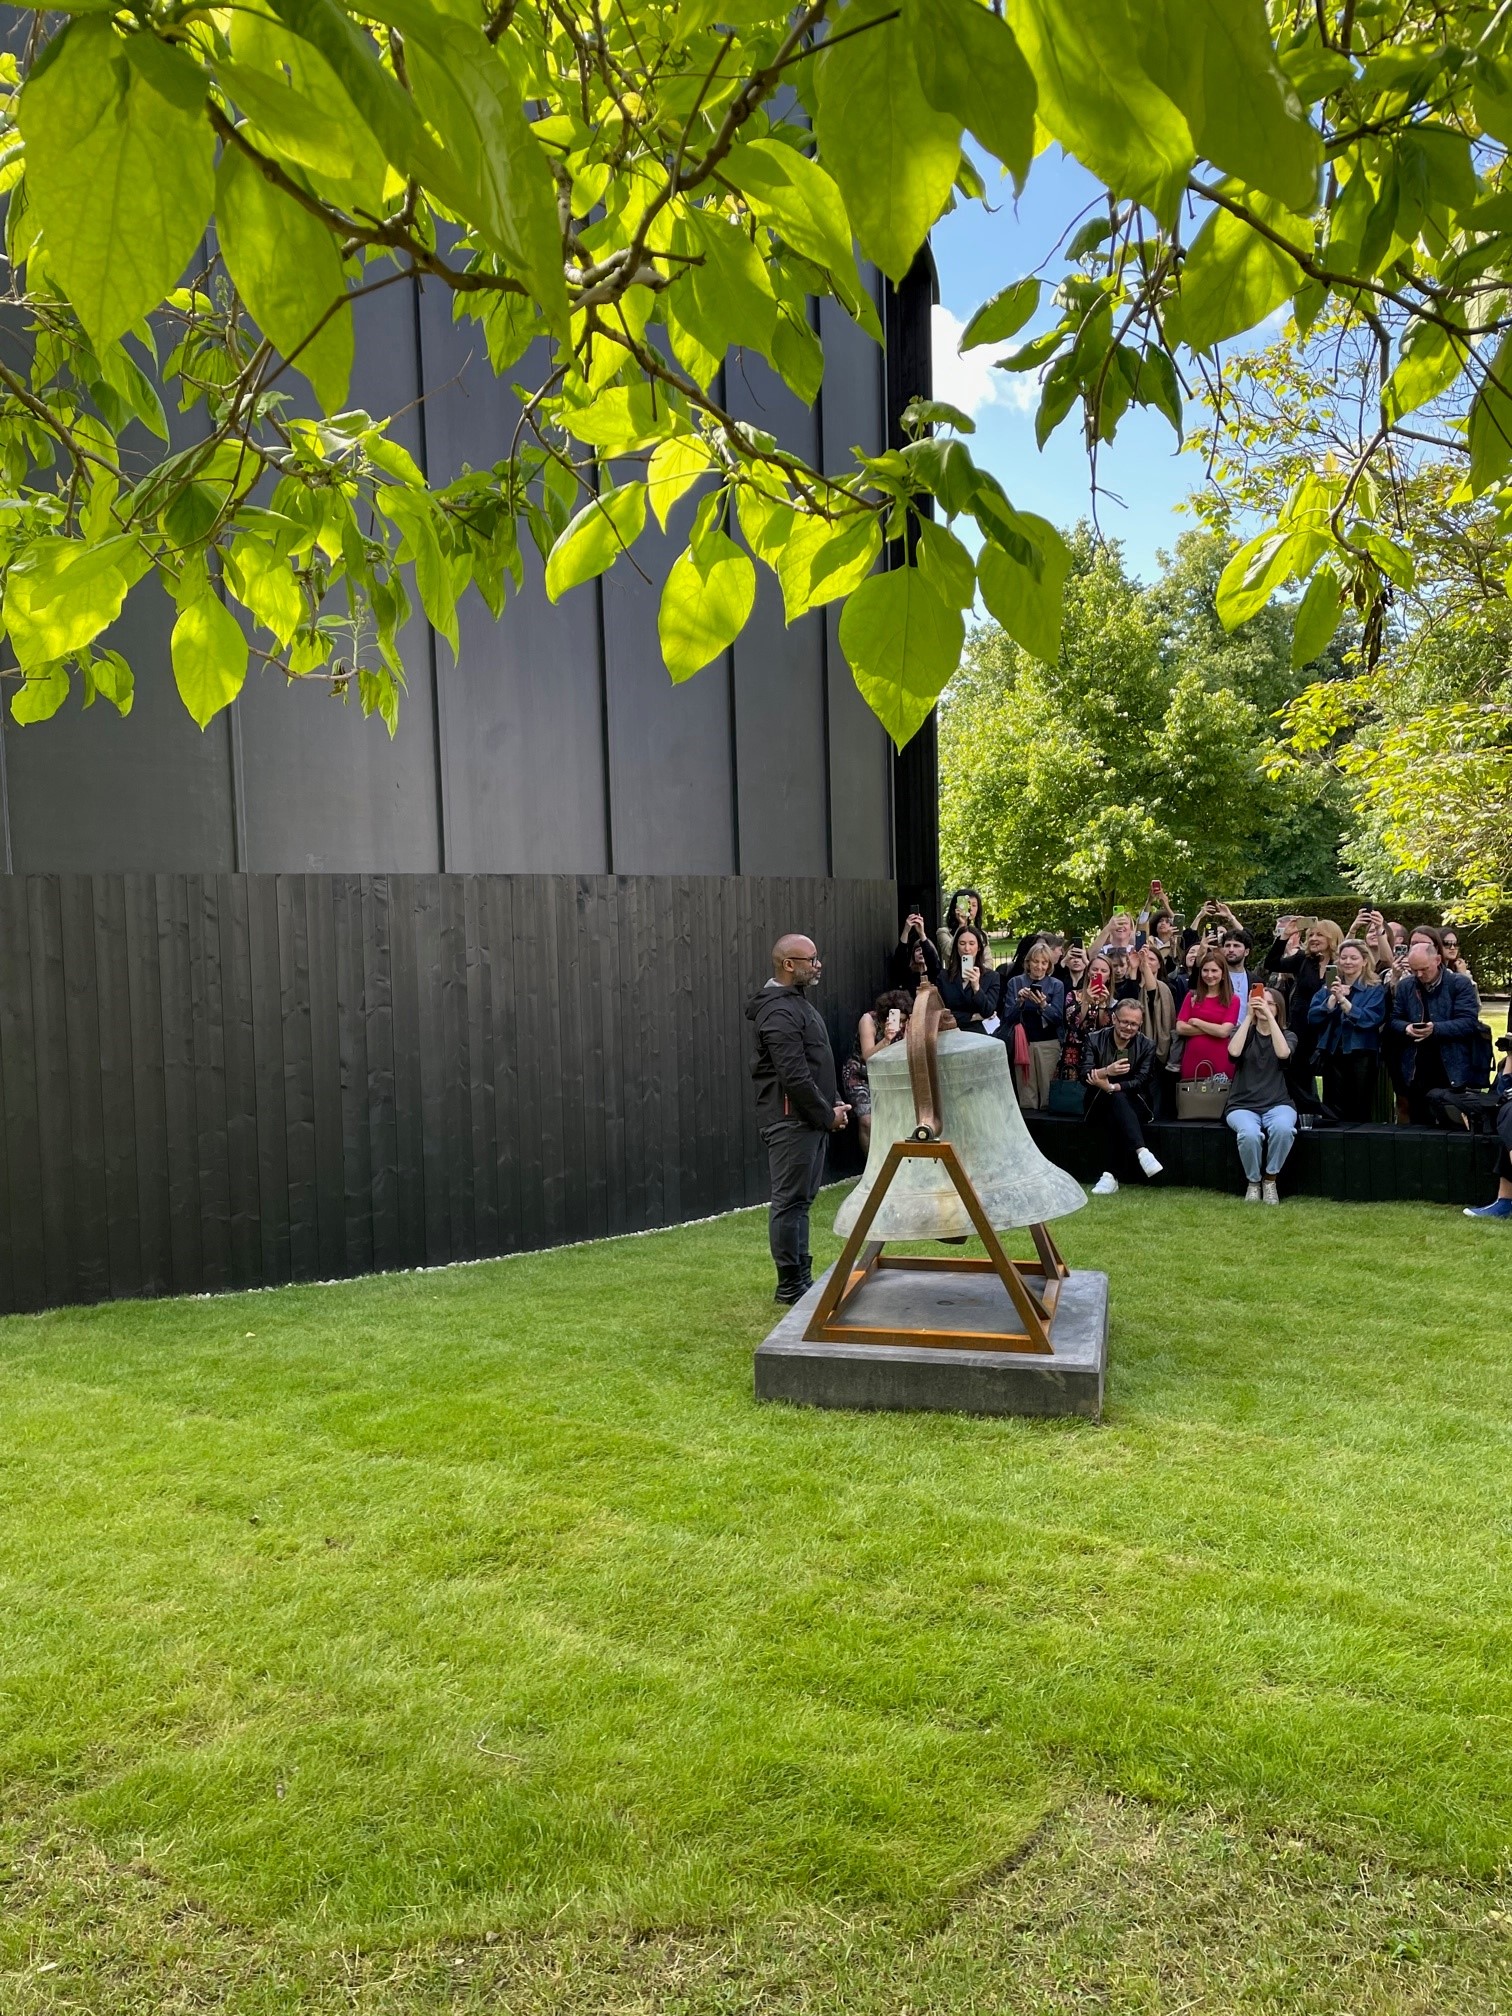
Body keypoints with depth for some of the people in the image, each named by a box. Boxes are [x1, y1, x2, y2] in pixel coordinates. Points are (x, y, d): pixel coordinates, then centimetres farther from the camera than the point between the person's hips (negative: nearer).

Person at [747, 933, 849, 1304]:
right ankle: (790, 1286, 1)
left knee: (801, 1199, 15)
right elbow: (794, 1076, -23)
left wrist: (834, 1102, 10)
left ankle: (802, 1278, 23)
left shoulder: (797, 1003, 17)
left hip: (811, 1118, 11)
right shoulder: (779, 1012, -17)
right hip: (791, 1120, -11)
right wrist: (827, 1114, -14)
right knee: (789, 1201, -5)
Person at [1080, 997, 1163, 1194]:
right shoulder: (1095, 1039, 1)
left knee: (1114, 1117, -34)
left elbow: (1140, 1082, -10)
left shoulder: (1146, 1045, 2)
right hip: (1100, 1104, 0)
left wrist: (1111, 1086, -26)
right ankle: (1142, 1152, -49)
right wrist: (1107, 1071, -31)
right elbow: (1084, 1076, -11)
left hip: (1134, 1105, 0)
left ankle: (1111, 1175, -38)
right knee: (1116, 1099, -35)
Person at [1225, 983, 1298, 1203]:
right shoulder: (1244, 1032, 12)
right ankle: (1253, 1182, -8)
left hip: (1277, 1103, 1)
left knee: (1283, 1128, -35)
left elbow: (1283, 1053, -14)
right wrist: (1248, 1016, -10)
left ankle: (1270, 1180, -12)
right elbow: (1234, 1051, -13)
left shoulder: (1287, 1035, 11)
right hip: (1242, 1104, -1)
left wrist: (1269, 1016, -16)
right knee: (1250, 1134, -35)